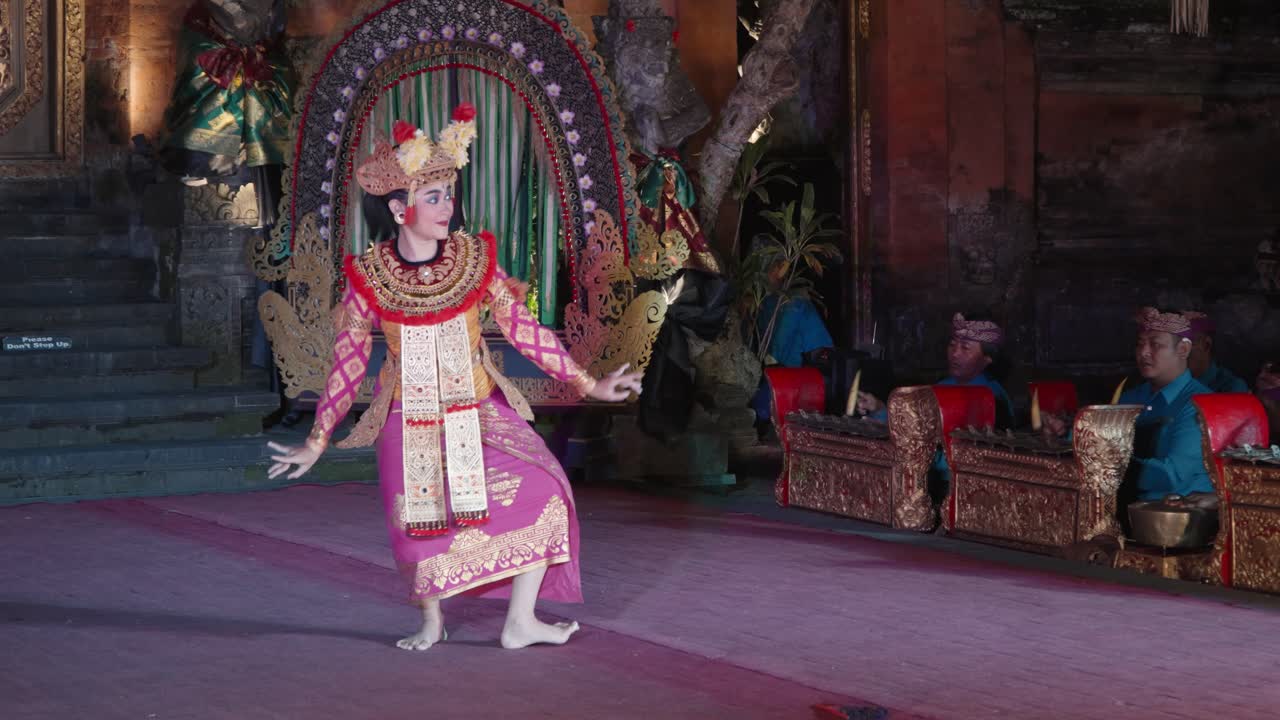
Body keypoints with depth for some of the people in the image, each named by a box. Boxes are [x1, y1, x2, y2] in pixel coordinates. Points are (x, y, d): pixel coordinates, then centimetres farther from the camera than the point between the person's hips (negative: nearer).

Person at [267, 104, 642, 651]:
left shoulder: (473, 259, -4)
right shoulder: (368, 277, -8)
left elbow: (523, 329, 0)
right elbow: (347, 365, 0)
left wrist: (588, 385, -2)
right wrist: (317, 442, 2)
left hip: (479, 411, 2)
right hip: (411, 421, -1)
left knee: (540, 494, -12)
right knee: (418, 522, -5)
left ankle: (521, 621, 1)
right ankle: (431, 623, 24)